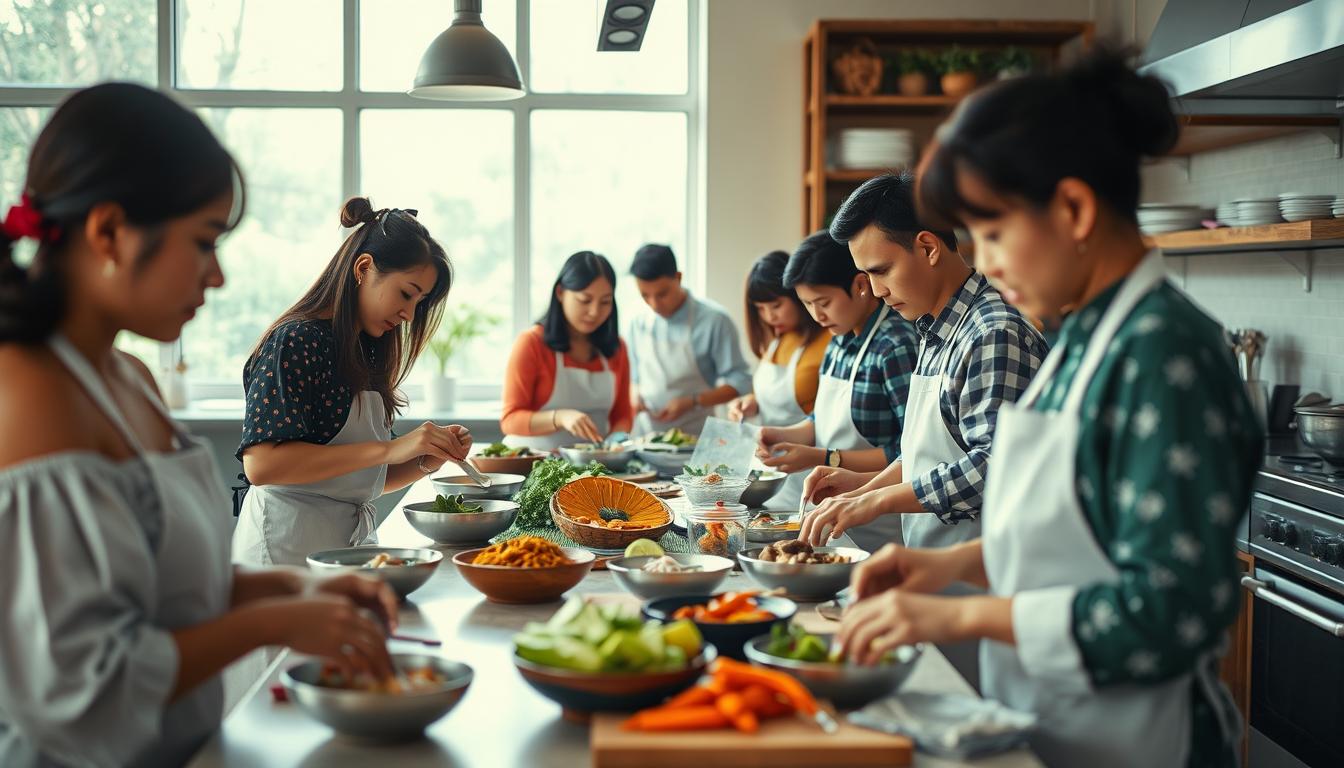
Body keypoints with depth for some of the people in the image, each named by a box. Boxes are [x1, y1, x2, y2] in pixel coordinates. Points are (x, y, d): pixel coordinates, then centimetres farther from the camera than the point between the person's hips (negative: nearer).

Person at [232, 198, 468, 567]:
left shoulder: (364, 354, 14)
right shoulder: (294, 342, -11)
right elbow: (261, 464, -23)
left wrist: (427, 460, -2)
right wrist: (388, 449, -23)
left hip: (351, 543, 8)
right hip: (287, 549, -8)